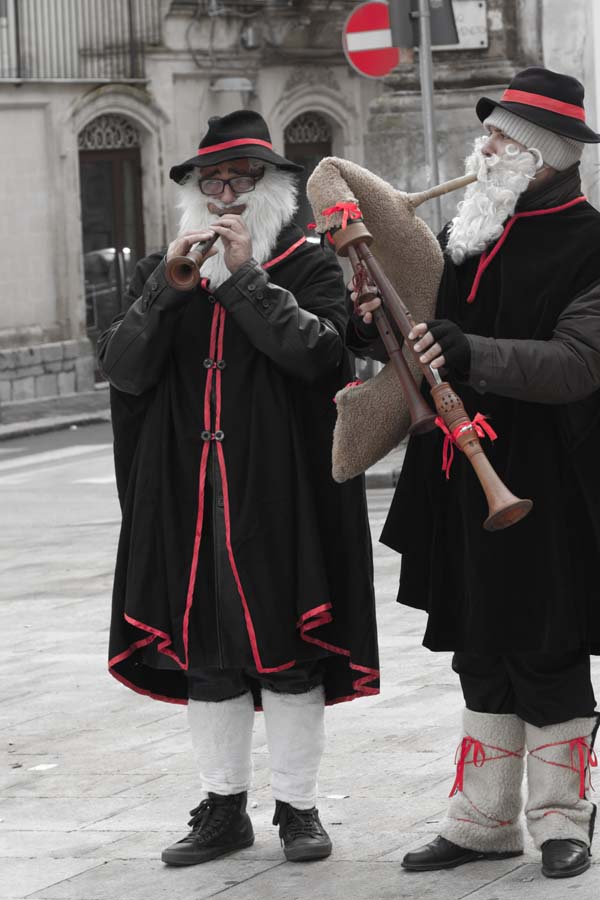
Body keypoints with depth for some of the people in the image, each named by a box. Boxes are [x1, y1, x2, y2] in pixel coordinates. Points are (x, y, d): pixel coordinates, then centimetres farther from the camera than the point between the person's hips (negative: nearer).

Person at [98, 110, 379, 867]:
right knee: (203, 648, 7)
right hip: (190, 498, 3)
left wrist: (246, 276, -15)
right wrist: (167, 285, -11)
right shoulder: (160, 272, 12)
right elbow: (121, 368, 0)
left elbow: (316, 352, -15)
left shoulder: (308, 266, 2)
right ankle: (223, 808, 18)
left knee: (286, 643, 1)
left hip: (283, 493, -3)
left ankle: (298, 806, 13)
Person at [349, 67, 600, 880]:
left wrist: (470, 355, -33)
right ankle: (485, 821, 22)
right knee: (483, 657, 13)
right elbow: (429, 328, 21)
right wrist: (375, 324, -1)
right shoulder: (469, 234, 12)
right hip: (464, 478, 7)